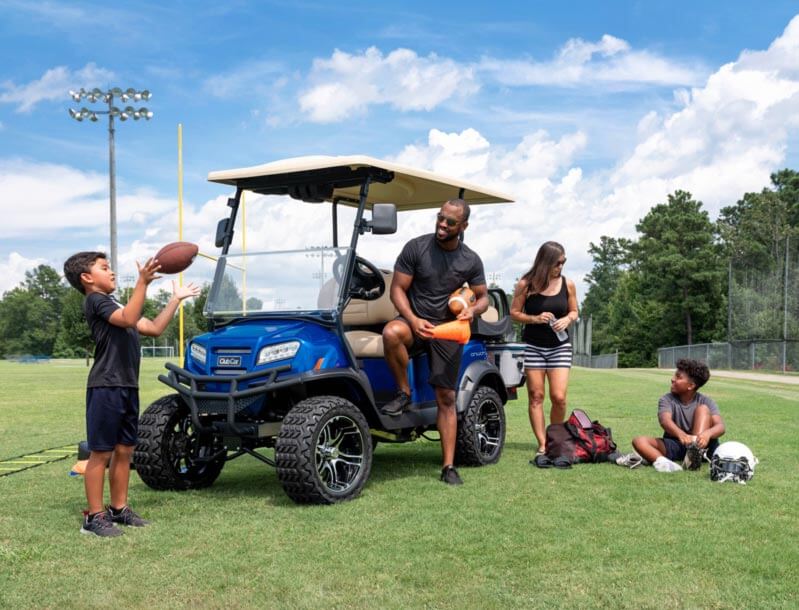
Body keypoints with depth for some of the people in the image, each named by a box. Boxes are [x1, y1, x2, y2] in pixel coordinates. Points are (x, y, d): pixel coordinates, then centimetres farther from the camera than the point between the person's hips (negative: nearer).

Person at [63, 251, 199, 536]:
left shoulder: (115, 303, 22)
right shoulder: (95, 300, -7)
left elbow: (154, 328, 19)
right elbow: (128, 319, -26)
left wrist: (175, 299, 19)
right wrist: (142, 282, -30)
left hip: (127, 386, 9)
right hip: (106, 387, -9)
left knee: (124, 450, 12)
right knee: (101, 453, -4)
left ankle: (119, 508, 22)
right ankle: (94, 516, 1)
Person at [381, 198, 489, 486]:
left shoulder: (471, 261, 1)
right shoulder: (415, 247, -6)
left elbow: (483, 296, 12)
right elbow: (398, 290, -5)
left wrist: (473, 309, -13)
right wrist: (413, 320, -22)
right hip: (415, 321, -1)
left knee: (446, 398, -1)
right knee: (391, 333, -38)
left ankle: (448, 466, 5)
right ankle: (404, 393, -15)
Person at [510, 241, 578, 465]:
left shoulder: (568, 284, 0)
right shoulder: (526, 285, -6)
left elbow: (574, 311, 13)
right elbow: (514, 312, 1)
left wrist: (567, 319, -9)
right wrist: (535, 318, -15)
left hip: (560, 347, 1)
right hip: (533, 347, -1)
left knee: (559, 397, -8)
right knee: (536, 396, -1)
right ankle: (542, 447, 3)